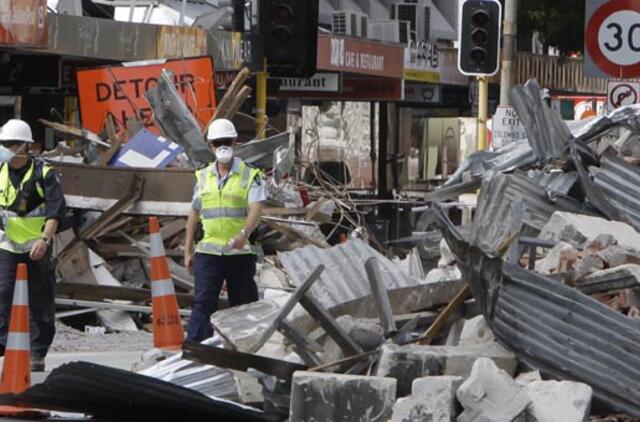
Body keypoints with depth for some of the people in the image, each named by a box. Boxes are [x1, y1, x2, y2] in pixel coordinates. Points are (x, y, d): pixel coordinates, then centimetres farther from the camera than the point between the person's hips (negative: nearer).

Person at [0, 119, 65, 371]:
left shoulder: (43, 173, -7)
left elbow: (56, 210, -13)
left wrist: (45, 239, -23)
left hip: (36, 248, -3)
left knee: (39, 301, 3)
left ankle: (37, 353, 10)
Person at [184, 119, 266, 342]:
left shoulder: (250, 175, -1)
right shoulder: (203, 177, 12)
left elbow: (256, 207, -16)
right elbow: (194, 214, 17)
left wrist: (244, 233, -35)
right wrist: (188, 251, 14)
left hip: (240, 252, -2)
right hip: (208, 252, 2)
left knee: (243, 304, 6)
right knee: (203, 302, -10)